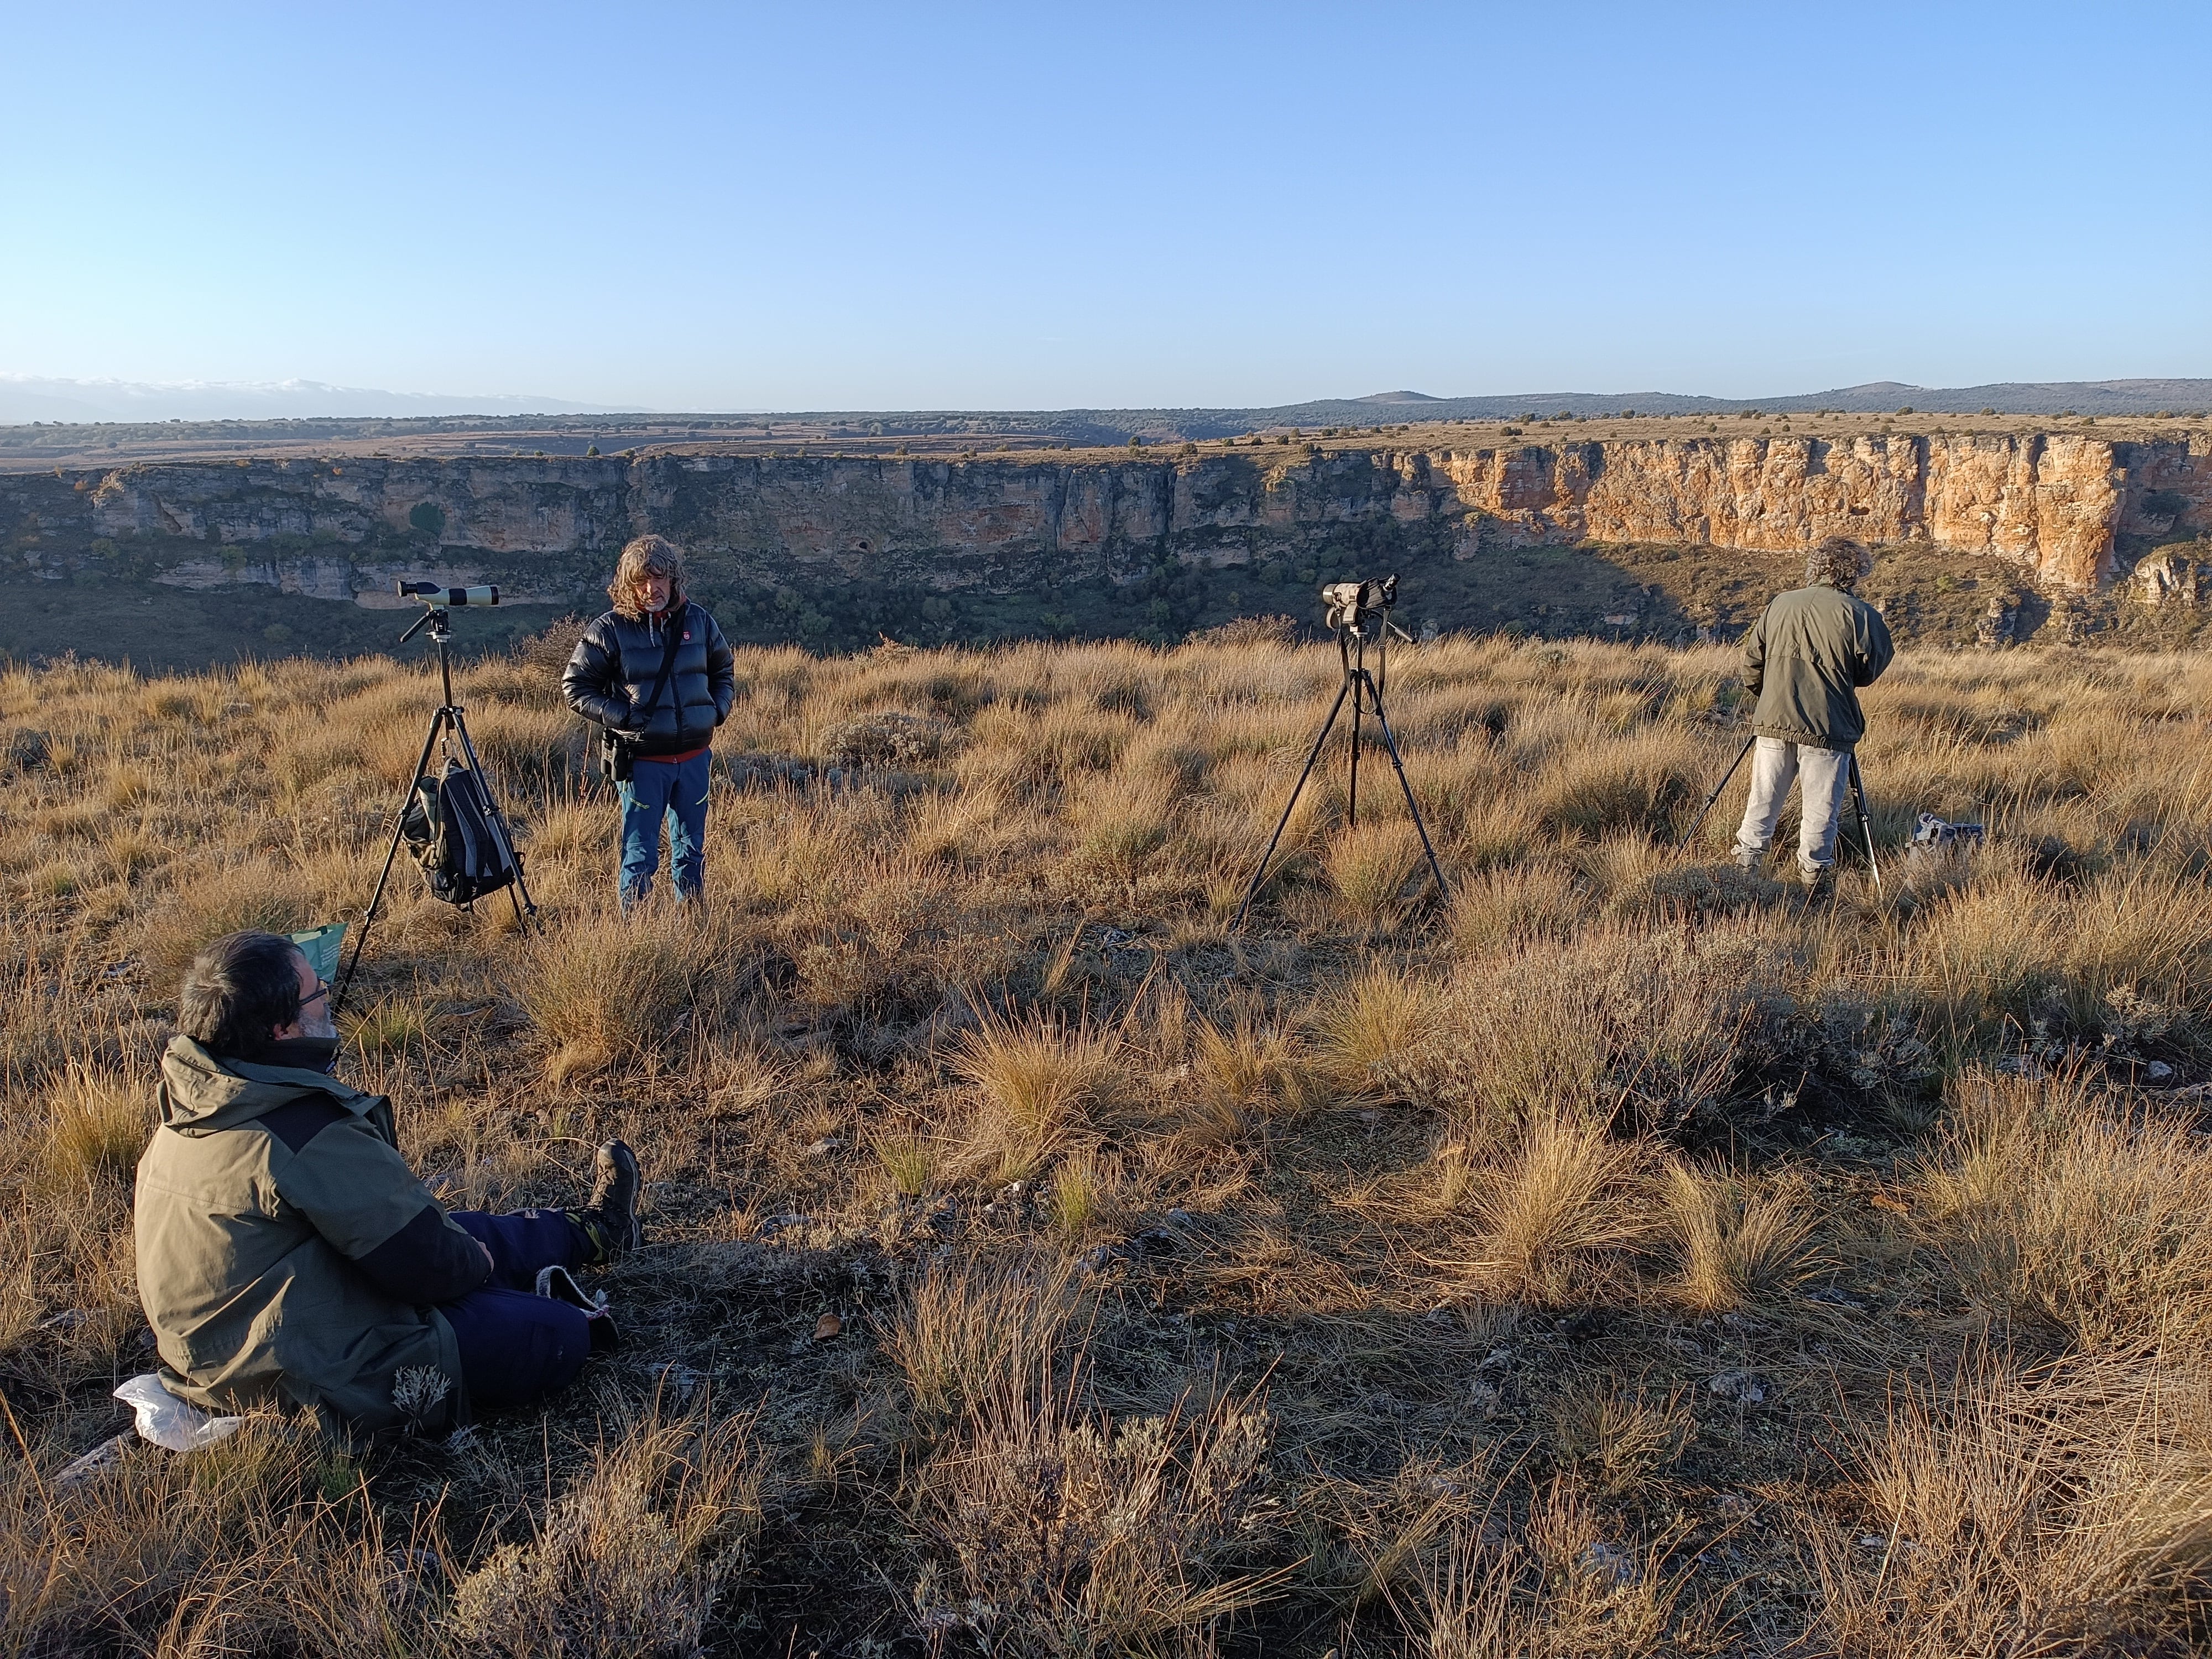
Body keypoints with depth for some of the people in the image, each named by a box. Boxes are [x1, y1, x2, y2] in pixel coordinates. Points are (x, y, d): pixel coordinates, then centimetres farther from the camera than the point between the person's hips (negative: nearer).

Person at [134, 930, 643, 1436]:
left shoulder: (194, 1102, -3)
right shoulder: (311, 1135, -31)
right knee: (561, 1332, 1)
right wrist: (476, 1260, -1)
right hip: (312, 1382, -9)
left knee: (461, 1230, 23)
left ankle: (589, 1231, 43)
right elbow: (426, 1263, -23)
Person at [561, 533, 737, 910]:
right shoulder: (610, 630, -9)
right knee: (640, 853, 0)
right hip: (642, 760, -4)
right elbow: (574, 686, -3)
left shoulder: (698, 621, 3)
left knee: (692, 847, 16)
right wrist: (621, 717, -13)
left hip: (694, 755, 4)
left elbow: (724, 669, 19)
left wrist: (719, 708, 4)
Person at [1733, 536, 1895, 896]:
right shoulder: (1857, 613, -7)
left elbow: (1752, 659, 12)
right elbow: (1868, 672, -1)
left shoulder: (1779, 604, 7)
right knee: (1820, 811, 5)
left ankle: (1743, 871, 16)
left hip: (1774, 721, 4)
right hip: (1828, 729, -4)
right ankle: (1814, 878, 12)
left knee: (1762, 802, 12)